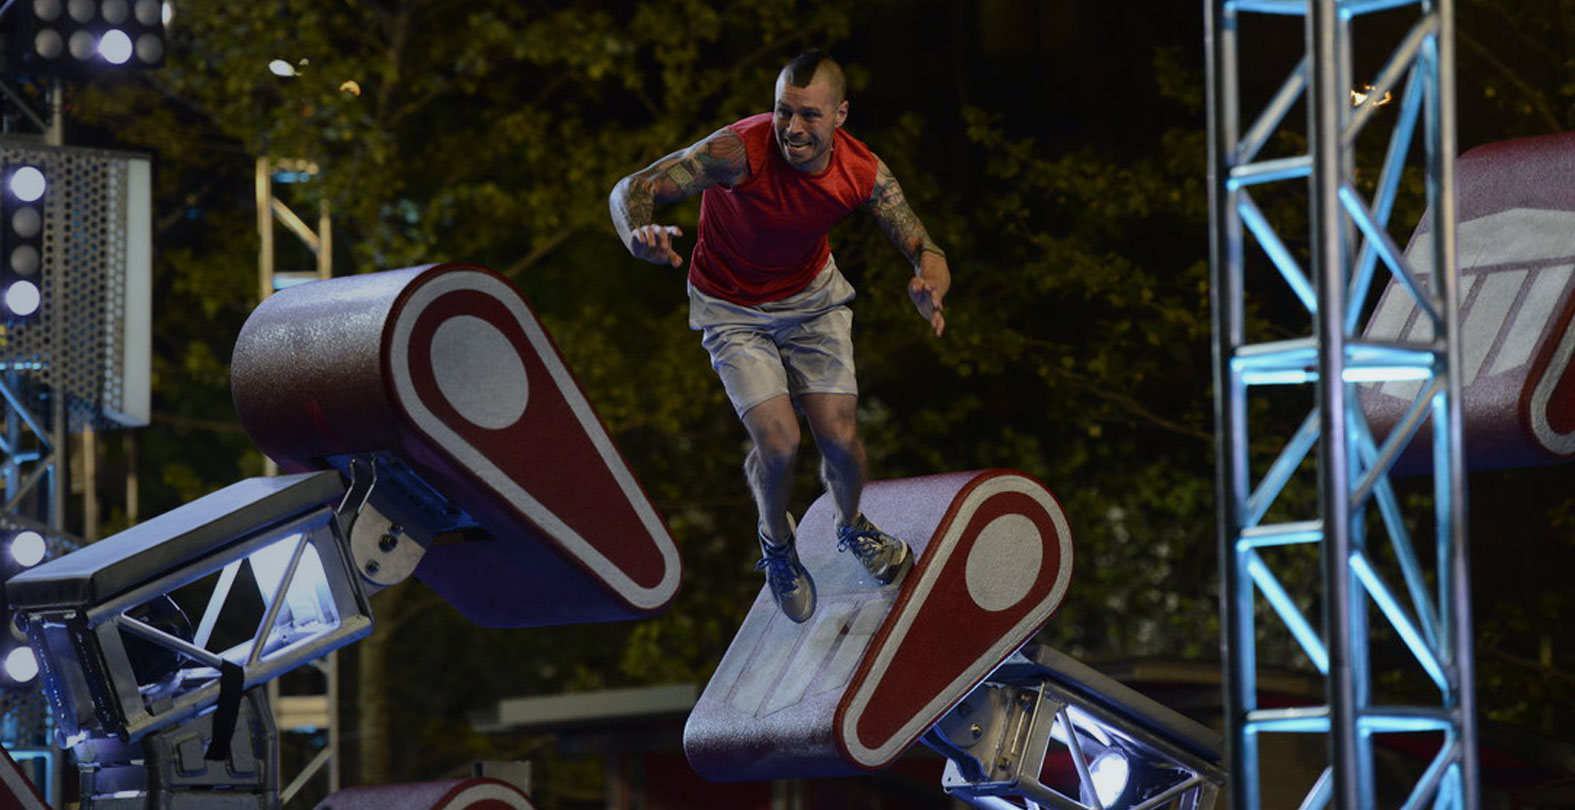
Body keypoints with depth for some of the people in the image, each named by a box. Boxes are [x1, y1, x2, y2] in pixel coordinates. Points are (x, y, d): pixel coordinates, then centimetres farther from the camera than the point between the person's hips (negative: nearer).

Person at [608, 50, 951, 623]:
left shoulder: (863, 173, -22)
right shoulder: (739, 151, -34)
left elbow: (926, 251, -15)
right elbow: (632, 189, -35)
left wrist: (930, 289, -41)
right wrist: (639, 237, -60)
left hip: (813, 296, 3)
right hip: (734, 311, -3)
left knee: (841, 440, -4)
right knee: (778, 444, -16)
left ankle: (852, 528, 33)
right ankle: (776, 541, 19)